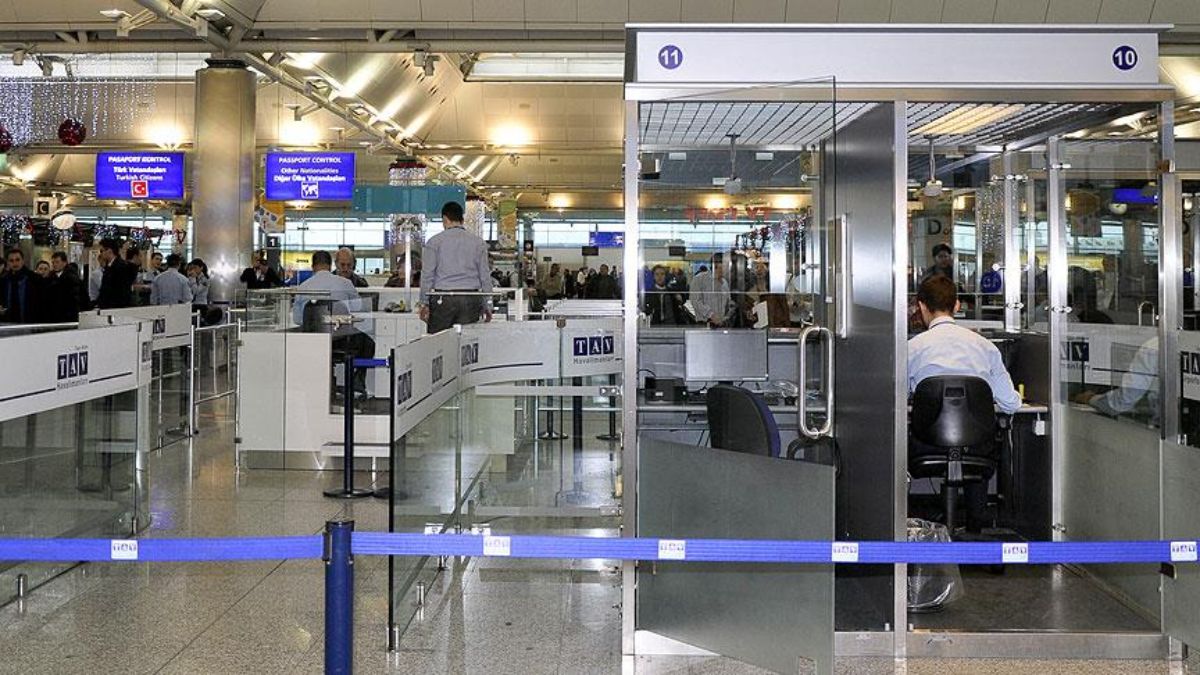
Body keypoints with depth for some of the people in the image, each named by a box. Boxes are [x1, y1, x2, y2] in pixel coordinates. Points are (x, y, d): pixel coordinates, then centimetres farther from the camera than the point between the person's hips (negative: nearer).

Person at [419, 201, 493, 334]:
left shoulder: (434, 241, 2)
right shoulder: (479, 243, 8)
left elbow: (428, 274, 0)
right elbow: (485, 276, 7)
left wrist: (424, 303, 4)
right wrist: (487, 306, 12)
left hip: (442, 298, -2)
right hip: (470, 300, 2)